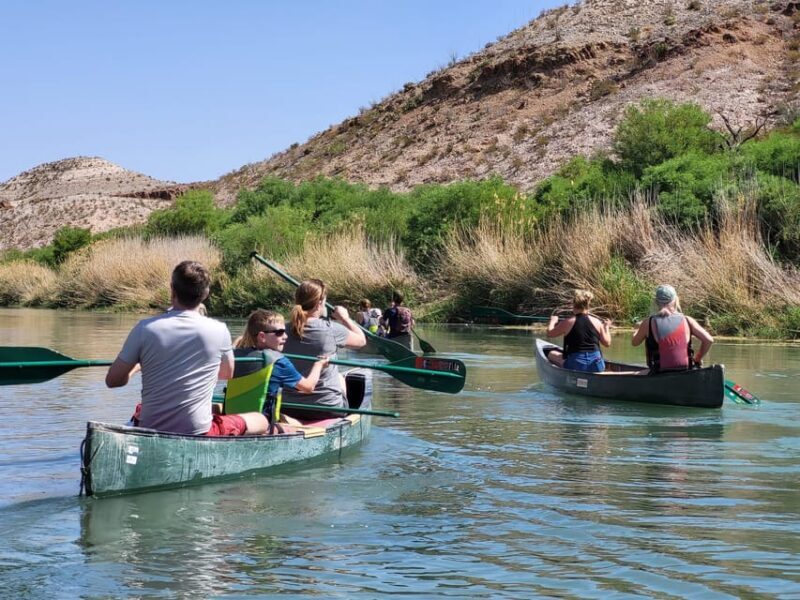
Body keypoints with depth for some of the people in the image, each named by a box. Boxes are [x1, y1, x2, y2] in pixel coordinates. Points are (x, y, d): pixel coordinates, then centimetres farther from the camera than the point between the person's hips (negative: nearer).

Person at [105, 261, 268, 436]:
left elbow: (113, 380, -5)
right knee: (260, 420, 19)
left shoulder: (145, 328, -11)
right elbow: (227, 374, 9)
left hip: (150, 433, 3)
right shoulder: (218, 331, -11)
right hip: (199, 433, -3)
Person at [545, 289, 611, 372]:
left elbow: (550, 333, 9)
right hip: (597, 367, 3)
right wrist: (606, 327, 26)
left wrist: (552, 321, 29)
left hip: (575, 366, -3)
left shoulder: (568, 322, -5)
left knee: (551, 354, 21)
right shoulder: (597, 322, 1)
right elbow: (607, 343, 8)